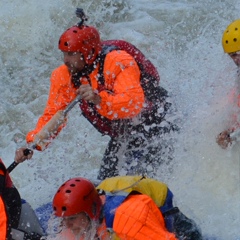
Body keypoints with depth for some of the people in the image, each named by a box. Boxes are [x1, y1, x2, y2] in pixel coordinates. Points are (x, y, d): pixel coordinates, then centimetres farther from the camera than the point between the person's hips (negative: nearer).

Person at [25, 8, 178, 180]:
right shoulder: (63, 77, -7)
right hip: (124, 137, 8)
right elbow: (53, 115, -4)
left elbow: (134, 103, -38)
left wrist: (100, 100, -53)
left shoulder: (118, 62, -26)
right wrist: (33, 143, -21)